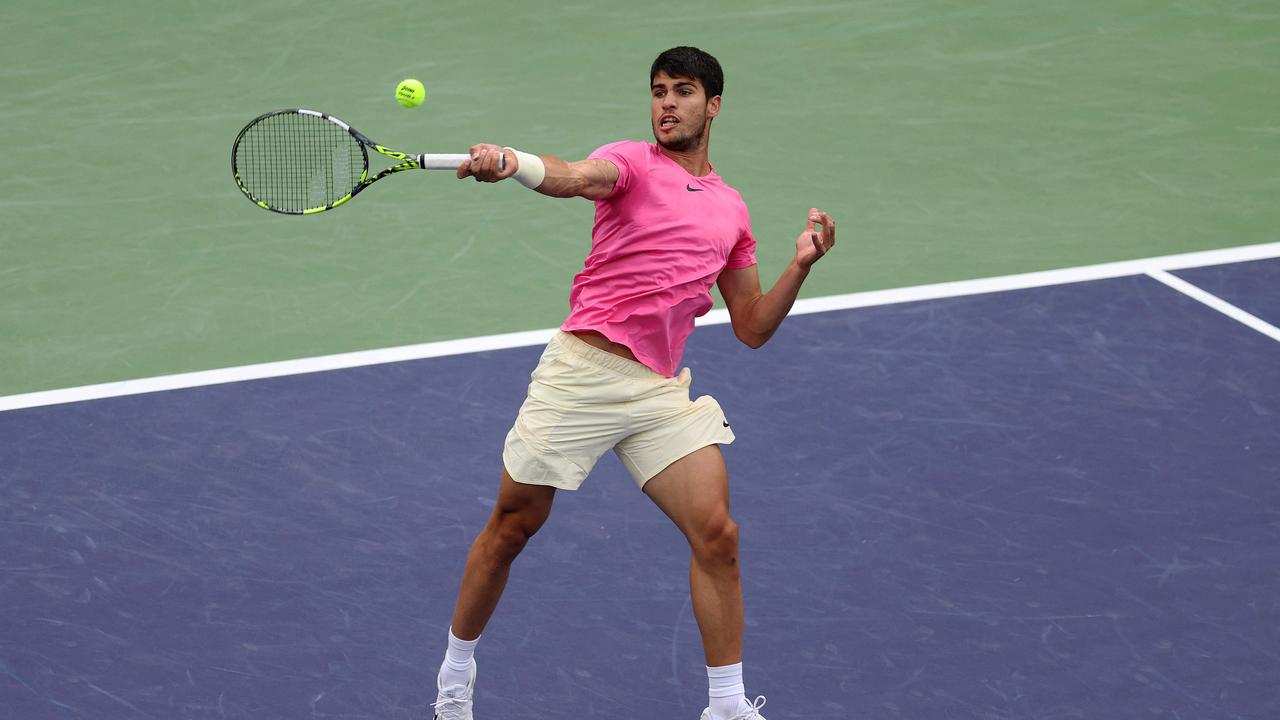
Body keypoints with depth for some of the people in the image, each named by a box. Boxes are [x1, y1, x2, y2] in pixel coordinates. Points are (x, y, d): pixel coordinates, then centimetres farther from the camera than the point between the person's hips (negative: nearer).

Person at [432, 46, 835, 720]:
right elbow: (573, 178, -23)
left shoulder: (732, 210, 15)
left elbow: (751, 328, 17)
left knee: (716, 534, -8)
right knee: (511, 527, 5)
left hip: (660, 388, 4)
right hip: (582, 368, -3)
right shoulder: (630, 161, 2)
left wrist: (800, 265, 2)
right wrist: (509, 161, -45)